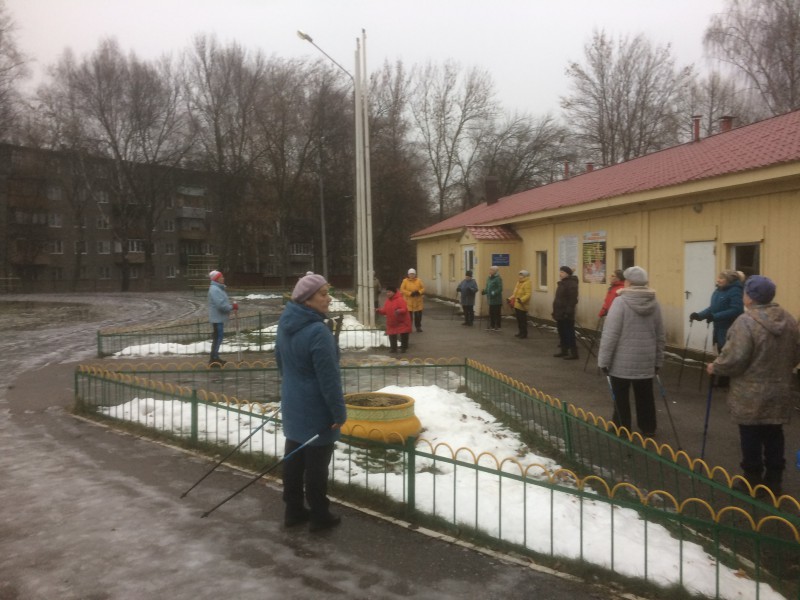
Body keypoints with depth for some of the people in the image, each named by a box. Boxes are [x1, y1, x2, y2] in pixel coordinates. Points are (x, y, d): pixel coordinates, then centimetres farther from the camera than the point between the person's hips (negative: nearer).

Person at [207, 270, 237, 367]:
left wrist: (232, 304, 3)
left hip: (219, 317, 11)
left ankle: (215, 358, 26)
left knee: (218, 337, 16)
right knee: (218, 338, -7)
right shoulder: (214, 289, -19)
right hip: (217, 318, -11)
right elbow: (220, 304, -27)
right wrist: (232, 307, -16)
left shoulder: (219, 288, 14)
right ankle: (213, 360, -2)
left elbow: (224, 301, 19)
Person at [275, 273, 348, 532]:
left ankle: (293, 510, 30)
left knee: (294, 459, 17)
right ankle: (319, 516, 19)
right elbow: (329, 378, -24)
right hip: (316, 409, -8)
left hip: (293, 404, 8)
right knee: (316, 463, 5)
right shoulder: (317, 331, -27)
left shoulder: (286, 324, 2)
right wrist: (340, 413, -16)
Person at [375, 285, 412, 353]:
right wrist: (379, 311, -6)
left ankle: (404, 348, 16)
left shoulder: (400, 299, -17)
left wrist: (399, 311, -44)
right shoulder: (387, 300, 6)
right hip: (392, 323, 6)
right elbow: (385, 311, 10)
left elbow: (404, 309, -25)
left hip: (402, 322, -6)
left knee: (403, 336, 2)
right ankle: (393, 348, 18)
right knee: (392, 336, 7)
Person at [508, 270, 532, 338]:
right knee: (519, 319, 15)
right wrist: (510, 298, 19)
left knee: (523, 320, -3)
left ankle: (524, 334, 5)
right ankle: (520, 332, 25)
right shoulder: (519, 282, 15)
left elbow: (528, 294, -23)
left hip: (522, 306, -9)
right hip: (516, 305, 9)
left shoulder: (527, 283, -14)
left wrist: (522, 300, -36)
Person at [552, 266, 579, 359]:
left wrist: (568, 312, -26)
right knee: (562, 333, 15)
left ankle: (574, 353, -3)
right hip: (560, 313, 10)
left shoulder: (571, 283, -15)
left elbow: (572, 300, -23)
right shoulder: (562, 283, 17)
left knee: (569, 334, -7)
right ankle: (564, 351, 24)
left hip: (566, 314, -10)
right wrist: (555, 311, 20)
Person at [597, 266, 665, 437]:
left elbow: (610, 335, -16)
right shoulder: (654, 303, 5)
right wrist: (658, 360, 20)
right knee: (645, 396, 15)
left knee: (621, 397, 7)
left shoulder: (620, 302, -13)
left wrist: (604, 360, -10)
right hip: (646, 361, 5)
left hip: (622, 361, -5)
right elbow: (660, 336, 11)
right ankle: (648, 429, 25)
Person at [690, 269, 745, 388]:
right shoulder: (718, 291, 12)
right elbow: (713, 308, 13)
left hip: (730, 330, -9)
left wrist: (715, 317, -29)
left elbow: (736, 310, -25)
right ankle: (723, 381, 25)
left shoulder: (735, 291, -15)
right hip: (719, 329, 9)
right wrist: (699, 315, -3)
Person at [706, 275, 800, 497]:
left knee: (751, 439, 6)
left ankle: (752, 481, 17)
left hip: (750, 395, -6)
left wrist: (715, 367, -5)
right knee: (774, 437, 17)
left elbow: (735, 358, -23)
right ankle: (774, 481, 27)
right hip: (779, 392, 7)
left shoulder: (746, 321, -21)